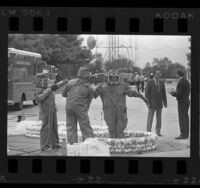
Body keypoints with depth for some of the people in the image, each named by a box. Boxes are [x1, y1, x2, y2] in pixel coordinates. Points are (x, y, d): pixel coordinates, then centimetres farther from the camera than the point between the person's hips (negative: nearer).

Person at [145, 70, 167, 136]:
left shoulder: (161, 82, 5)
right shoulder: (149, 82, -9)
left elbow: (164, 93, 7)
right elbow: (147, 93, -10)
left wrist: (165, 103, 4)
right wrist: (148, 103, -16)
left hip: (159, 103, 4)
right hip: (152, 103, -4)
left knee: (159, 118, 6)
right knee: (150, 118, -3)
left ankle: (158, 132, 13)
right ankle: (148, 132, 2)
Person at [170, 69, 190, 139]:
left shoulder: (180, 83, -19)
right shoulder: (186, 81, 11)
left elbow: (179, 94, -22)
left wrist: (173, 93, -3)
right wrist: (175, 92, 16)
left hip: (182, 102, -9)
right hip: (187, 100, 9)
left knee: (182, 119, -6)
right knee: (185, 118, 12)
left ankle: (183, 135, -6)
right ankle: (186, 134, 16)